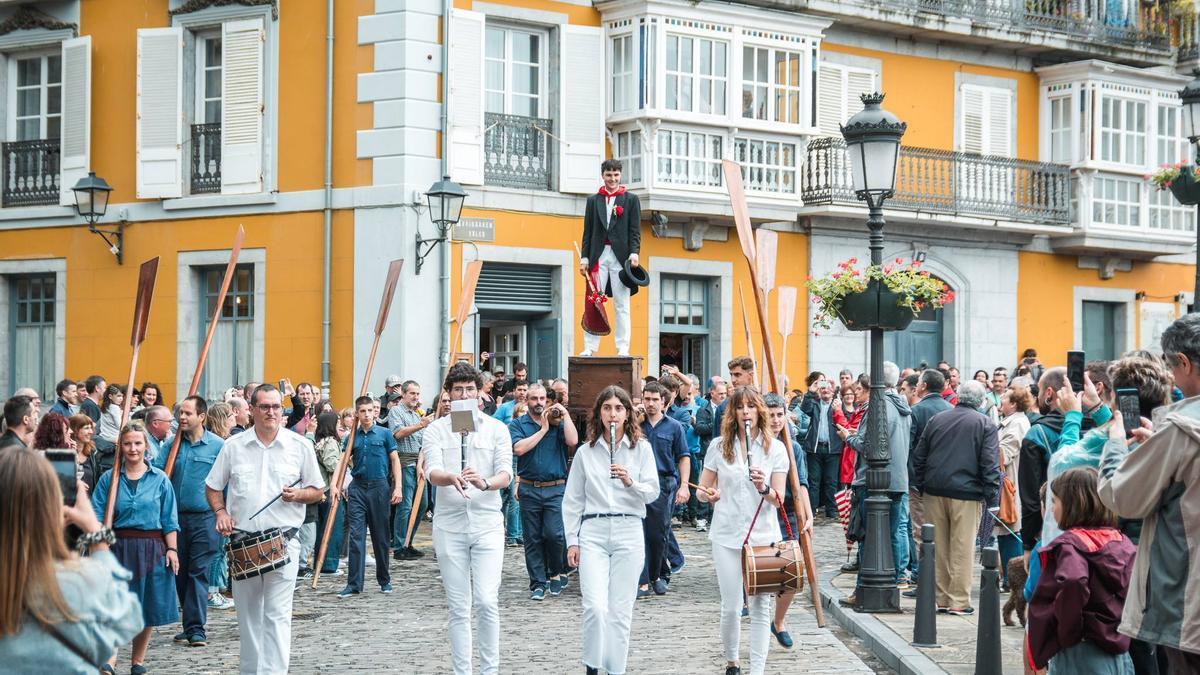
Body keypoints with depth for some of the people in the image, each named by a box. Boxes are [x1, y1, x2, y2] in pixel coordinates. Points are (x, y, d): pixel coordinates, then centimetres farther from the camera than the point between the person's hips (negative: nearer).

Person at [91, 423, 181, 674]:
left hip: (151, 549, 1)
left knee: (147, 608, 5)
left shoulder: (160, 479, 6)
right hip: (119, 547, -1)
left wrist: (172, 549, -1)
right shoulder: (108, 479, 5)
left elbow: (169, 521, 6)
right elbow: (98, 518, 2)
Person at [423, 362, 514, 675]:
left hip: (487, 523, -1)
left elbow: (506, 474, -7)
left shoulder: (496, 429, 4)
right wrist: (452, 478, -35)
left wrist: (484, 482, -30)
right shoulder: (435, 431, 4)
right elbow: (432, 473, -11)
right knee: (458, 607, 5)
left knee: (487, 601, -10)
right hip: (450, 525, 1)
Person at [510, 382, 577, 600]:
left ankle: (557, 572, 13)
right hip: (529, 490, 1)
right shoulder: (517, 424, 7)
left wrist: (565, 415, -5)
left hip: (556, 488, 0)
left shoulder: (558, 422, 9)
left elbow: (572, 441, -8)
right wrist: (543, 429, -7)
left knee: (554, 534, -11)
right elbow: (519, 448, -11)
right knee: (532, 539, 3)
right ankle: (538, 584, 11)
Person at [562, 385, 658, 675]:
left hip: (629, 533, 0)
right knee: (595, 607, -13)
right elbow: (572, 501, 11)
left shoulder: (641, 448, 6)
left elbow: (653, 493, 1)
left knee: (620, 610, 2)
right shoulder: (585, 452, 7)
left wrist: (630, 482, -17)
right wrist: (572, 541, 6)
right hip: (593, 533, 0)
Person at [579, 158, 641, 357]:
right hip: (598, 256, 2)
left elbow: (635, 230, 4)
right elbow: (588, 231, 13)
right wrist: (584, 257, 4)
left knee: (621, 306, -1)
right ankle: (589, 348, -2)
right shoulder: (593, 200, 15)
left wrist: (634, 253, -9)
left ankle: (623, 349, 0)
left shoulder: (631, 199, 9)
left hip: (621, 257, -2)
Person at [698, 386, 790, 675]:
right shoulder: (719, 446, 4)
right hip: (727, 535, 0)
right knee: (731, 607, 0)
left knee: (760, 607, -2)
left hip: (763, 535, 0)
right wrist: (709, 495, -13)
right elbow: (703, 490, 10)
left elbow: (778, 499, -1)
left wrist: (764, 488, -22)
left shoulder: (775, 448, 1)